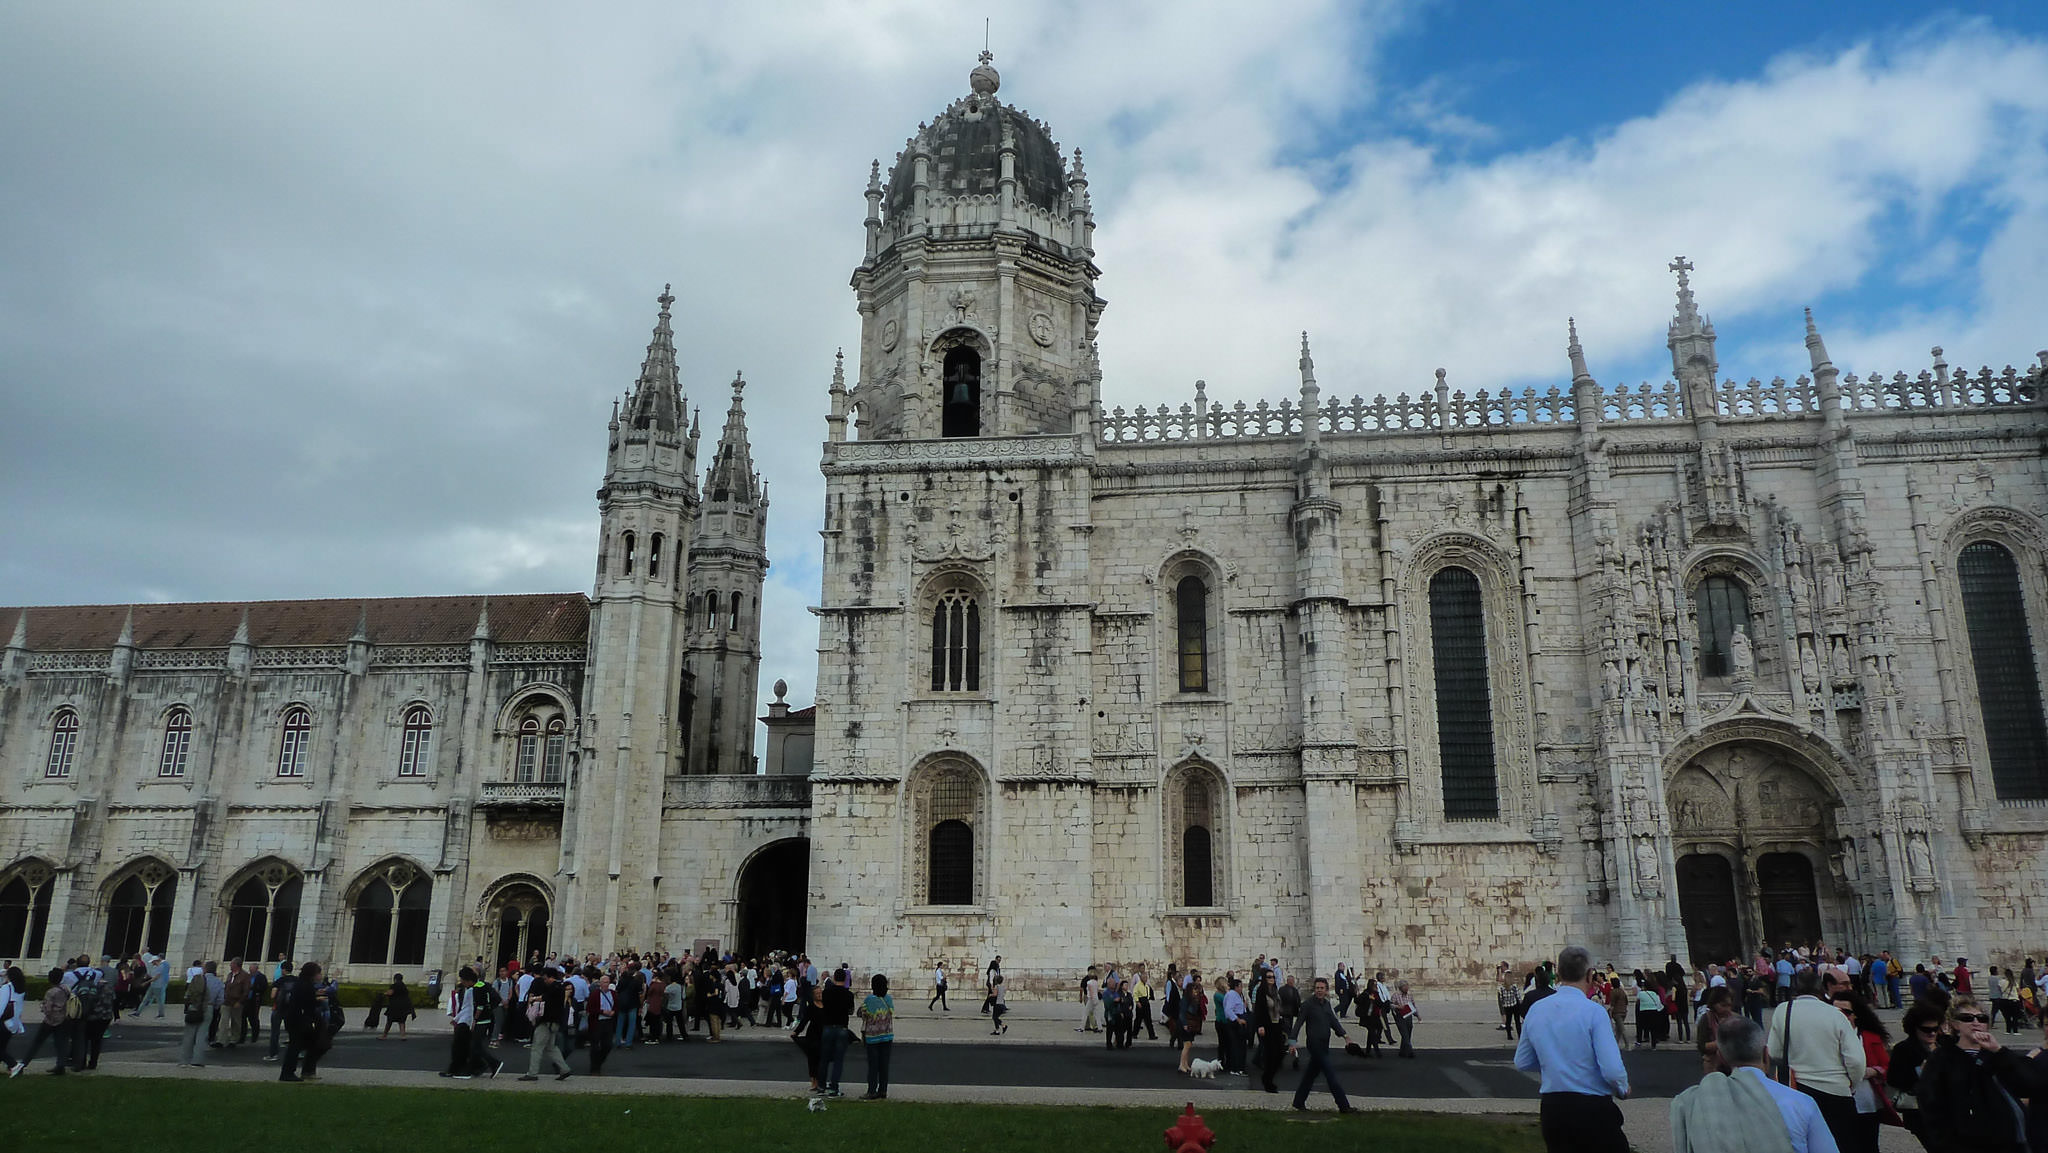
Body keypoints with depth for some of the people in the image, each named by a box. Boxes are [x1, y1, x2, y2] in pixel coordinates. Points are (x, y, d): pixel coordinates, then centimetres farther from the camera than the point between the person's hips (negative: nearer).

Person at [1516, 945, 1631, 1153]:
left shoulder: (1535, 1010, 3)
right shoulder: (1593, 1012, -13)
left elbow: (1522, 1063, 13)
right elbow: (1613, 1070, -16)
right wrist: (1623, 1089, 5)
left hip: (1551, 1107, 5)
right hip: (1592, 1108, -5)